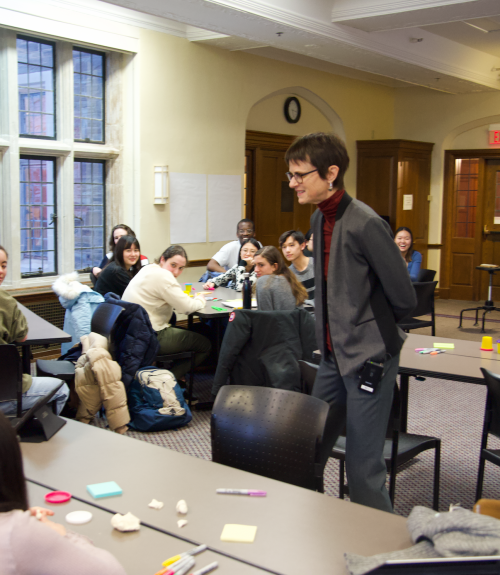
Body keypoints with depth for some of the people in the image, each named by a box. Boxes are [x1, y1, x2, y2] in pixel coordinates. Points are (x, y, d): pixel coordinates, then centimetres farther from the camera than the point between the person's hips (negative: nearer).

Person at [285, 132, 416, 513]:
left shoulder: (364, 224, -20)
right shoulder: (319, 219, 7)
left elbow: (403, 298, -13)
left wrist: (371, 329, 2)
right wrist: (340, 328, 10)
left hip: (369, 357, -8)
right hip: (334, 356, 8)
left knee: (364, 471, -1)